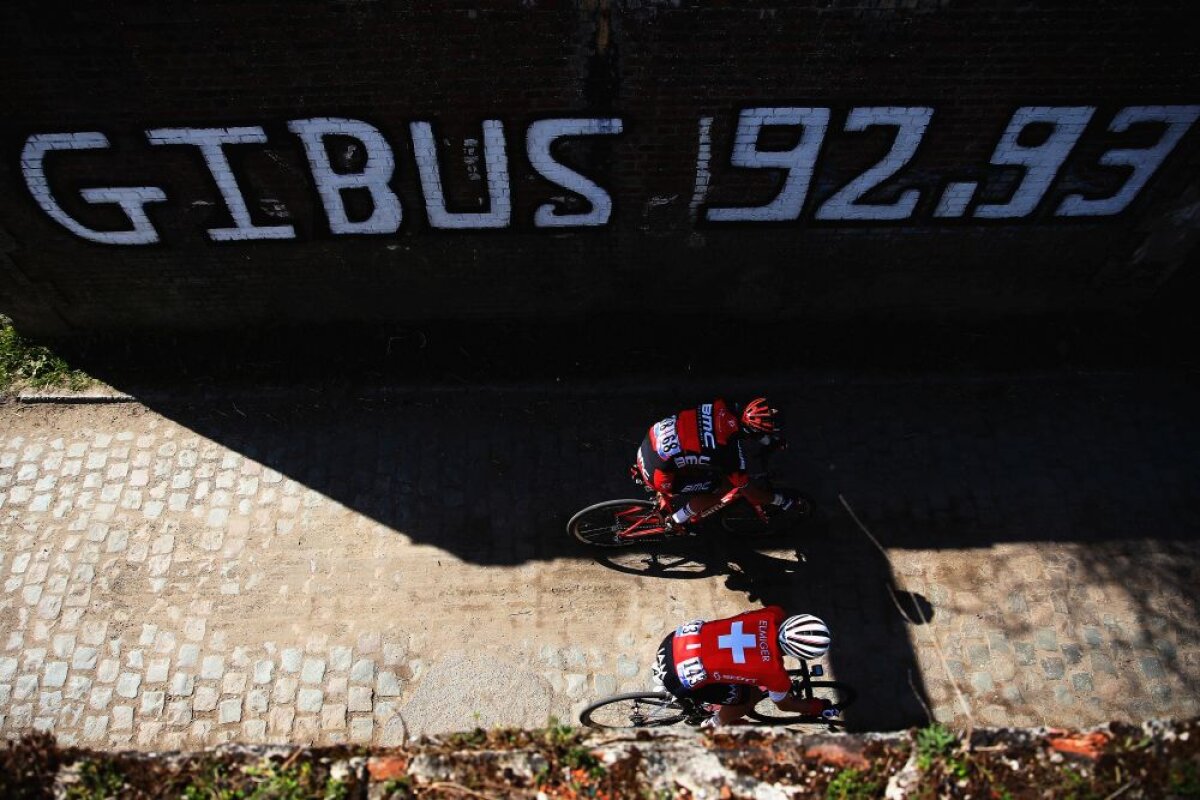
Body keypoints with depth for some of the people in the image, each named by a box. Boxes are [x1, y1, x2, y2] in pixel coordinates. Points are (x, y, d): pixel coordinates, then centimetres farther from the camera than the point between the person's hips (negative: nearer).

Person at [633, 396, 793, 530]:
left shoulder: (721, 407, -6)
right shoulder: (731, 453, -23)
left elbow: (739, 424, 19)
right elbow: (750, 491, -9)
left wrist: (776, 439, 26)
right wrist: (780, 500, 7)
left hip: (652, 441, 7)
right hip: (657, 473, -7)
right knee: (724, 485, 4)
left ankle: (667, 499, 37)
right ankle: (677, 521, 18)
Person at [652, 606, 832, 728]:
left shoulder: (773, 615, -7)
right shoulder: (775, 673, -19)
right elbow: (785, 704, 6)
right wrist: (818, 707, 22)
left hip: (678, 639, 6)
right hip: (681, 678, -6)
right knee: (749, 697, 9)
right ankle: (712, 727, 34)